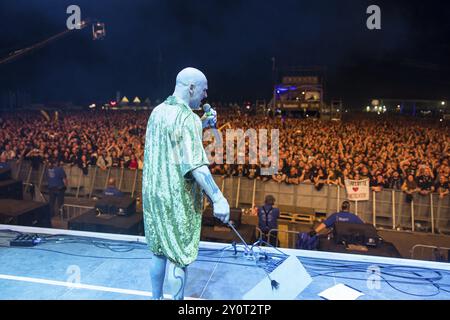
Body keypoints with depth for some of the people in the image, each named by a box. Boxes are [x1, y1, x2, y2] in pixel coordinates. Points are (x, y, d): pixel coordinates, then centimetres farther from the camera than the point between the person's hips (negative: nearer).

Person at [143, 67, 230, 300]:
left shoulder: (157, 111, 8)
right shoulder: (187, 117, -18)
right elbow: (195, 165, -28)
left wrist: (202, 125, 16)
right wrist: (218, 198, -29)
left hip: (153, 194, 8)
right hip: (177, 200, -8)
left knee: (159, 251, 20)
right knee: (178, 257, 6)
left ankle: (157, 297, 35)